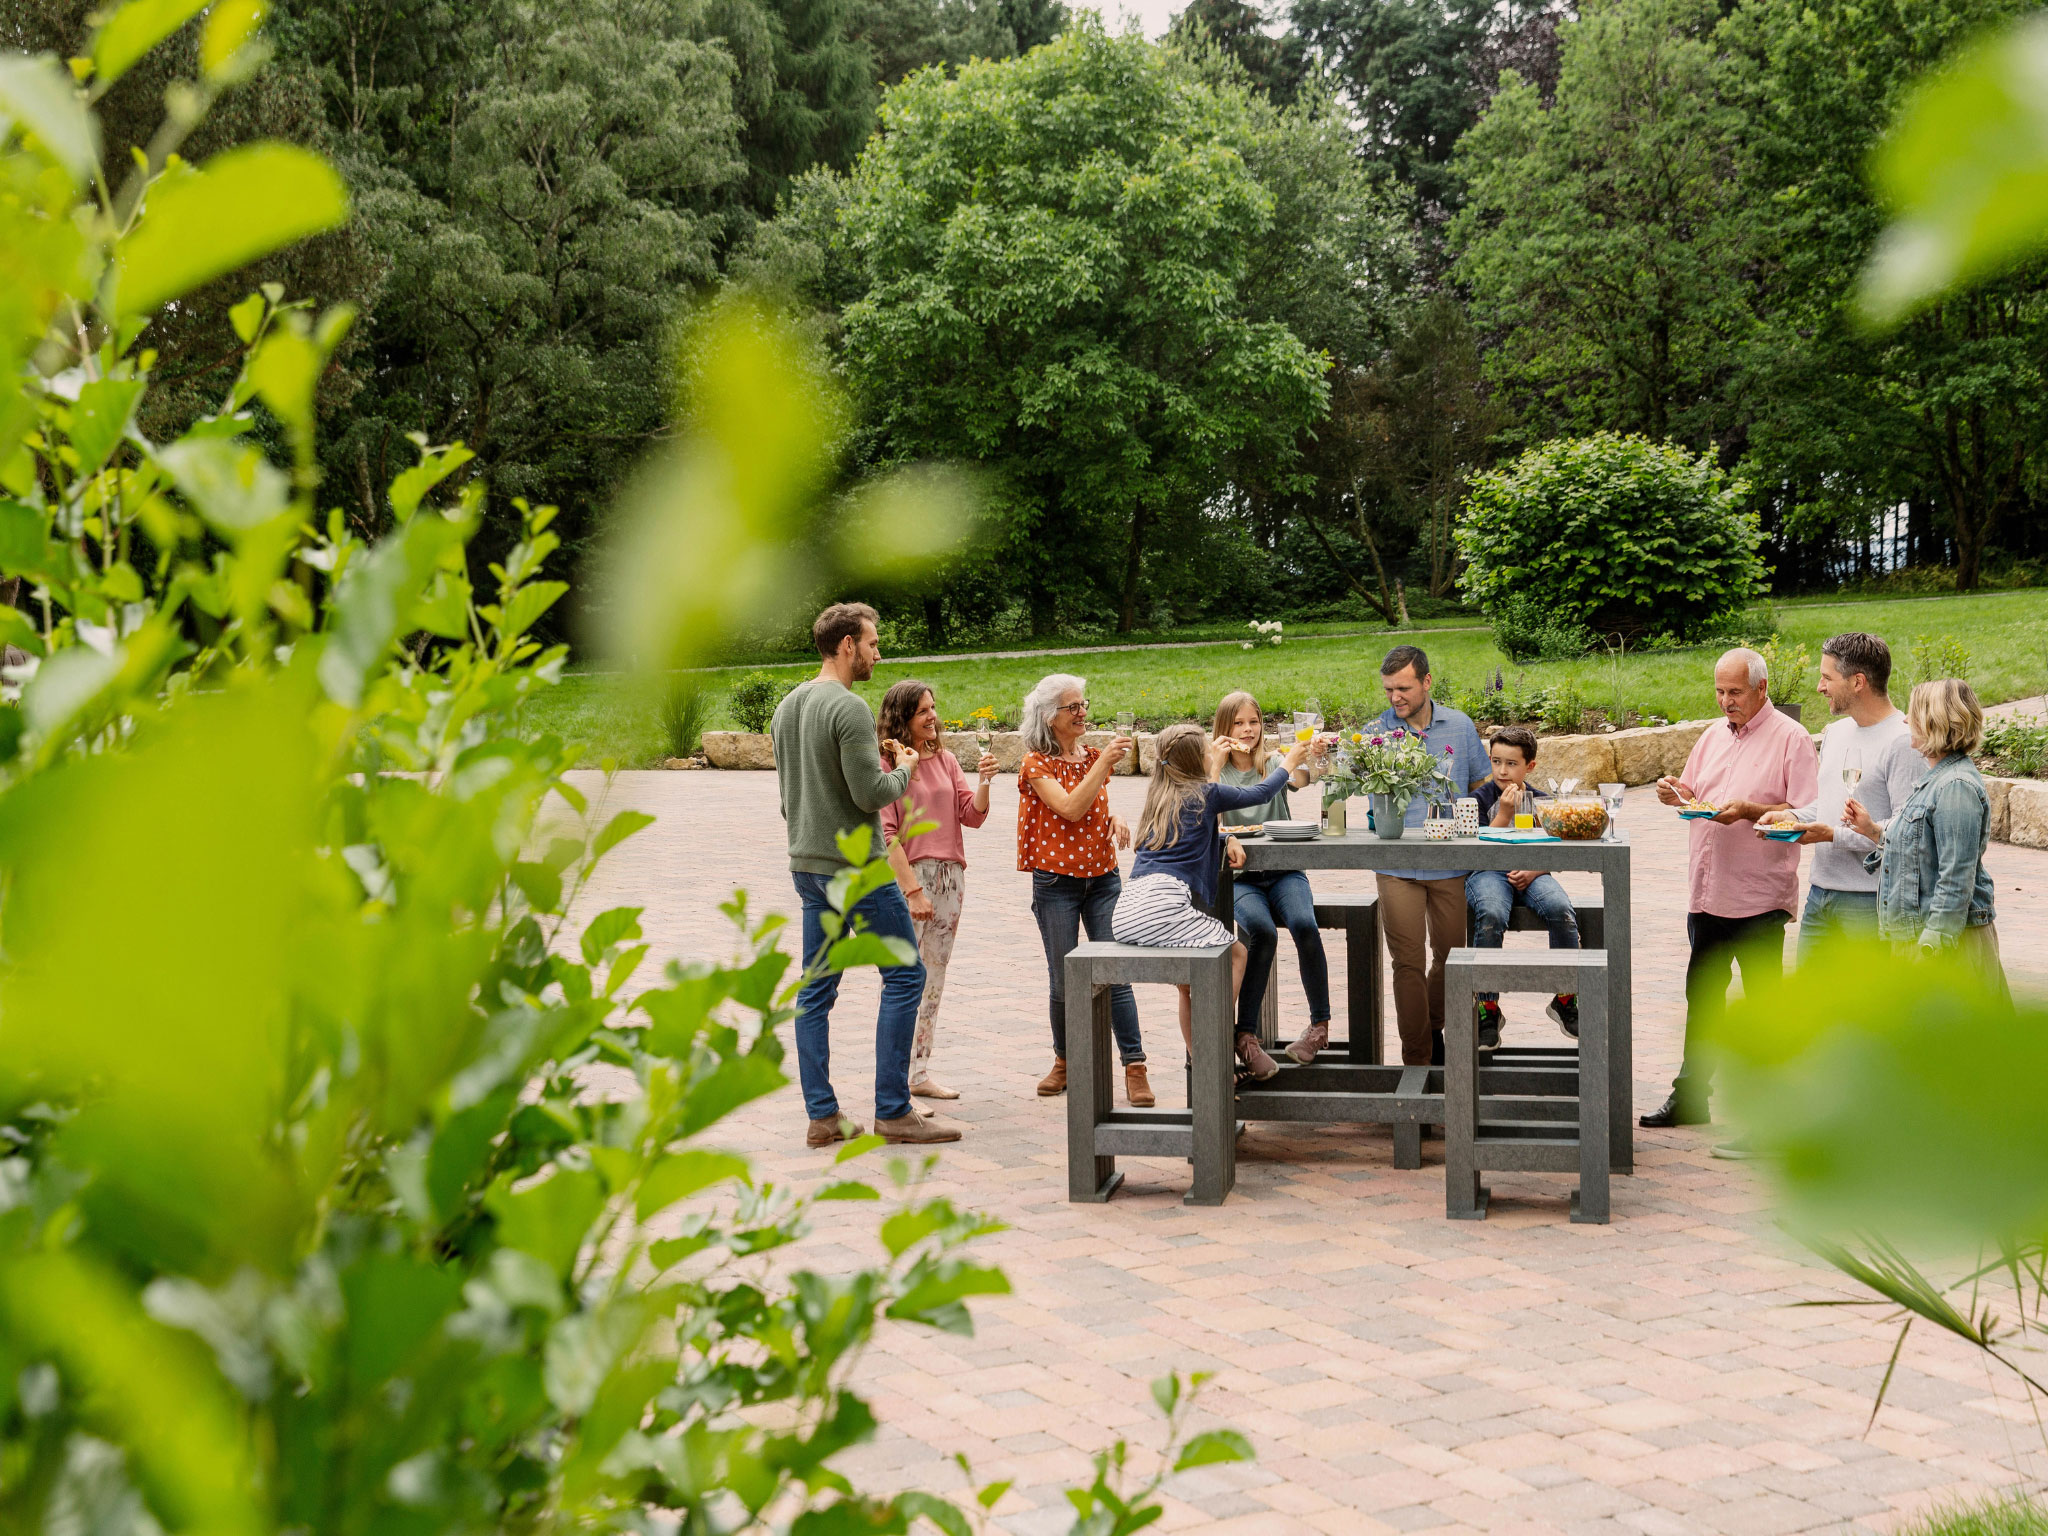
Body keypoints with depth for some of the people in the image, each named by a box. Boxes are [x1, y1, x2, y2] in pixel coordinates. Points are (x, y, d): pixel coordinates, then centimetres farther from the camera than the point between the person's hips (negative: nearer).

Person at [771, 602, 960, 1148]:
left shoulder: (786, 708, 12)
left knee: (816, 990, 8)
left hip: (806, 866, 9)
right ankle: (893, 1112, -1)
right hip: (854, 867, -9)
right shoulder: (849, 707, -16)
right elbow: (871, 793, -20)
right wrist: (903, 770, -1)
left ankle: (822, 1116, 9)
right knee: (905, 975, -1)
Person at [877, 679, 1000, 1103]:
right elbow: (886, 833, -12)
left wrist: (984, 782, -10)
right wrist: (912, 890, -16)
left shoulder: (945, 761, 13)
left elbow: (972, 815, 9)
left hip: (949, 876, 7)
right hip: (906, 877, -7)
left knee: (933, 976, 10)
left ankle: (920, 1072, 17)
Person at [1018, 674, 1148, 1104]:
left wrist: (1116, 820, 2)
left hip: (1102, 876, 3)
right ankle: (1064, 1061, 25)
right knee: (1063, 980, 5)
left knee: (1116, 975, -5)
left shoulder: (1094, 757, 10)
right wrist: (1104, 762, -23)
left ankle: (1135, 1068, -5)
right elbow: (1071, 809, -21)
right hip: (1056, 880, -3)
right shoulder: (1036, 764, -6)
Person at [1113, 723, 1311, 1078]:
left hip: (1127, 914, 7)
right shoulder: (1206, 793, 3)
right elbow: (1261, 792, 17)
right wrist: (1290, 761, 34)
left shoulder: (1159, 795, 21)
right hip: (1164, 906, -7)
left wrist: (1215, 763, 52)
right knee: (1235, 953, 10)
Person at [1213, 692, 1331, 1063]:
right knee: (1262, 931, -30)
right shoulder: (1215, 773, 5)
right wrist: (1226, 837, -30)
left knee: (1304, 925, -28)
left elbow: (1298, 778, -17)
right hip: (1239, 876, -1)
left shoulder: (1273, 764, 6)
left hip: (1283, 871, 1)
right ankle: (1246, 1032, -20)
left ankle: (1320, 1022, -12)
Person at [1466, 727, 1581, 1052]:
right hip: (1488, 873, -2)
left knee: (1561, 909, -30)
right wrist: (1504, 812, -11)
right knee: (1491, 915, -36)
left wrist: (1532, 872, -9)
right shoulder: (1481, 798, 4)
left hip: (1530, 874, 2)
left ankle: (1565, 1001, -12)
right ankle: (1488, 1011, -24)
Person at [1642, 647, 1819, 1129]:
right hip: (1708, 890, 7)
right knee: (1702, 993, 13)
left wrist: (1748, 810, -24)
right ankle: (1690, 1094, 22)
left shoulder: (1790, 738, -7)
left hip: (1759, 896, -6)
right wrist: (1678, 794, -1)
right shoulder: (1714, 735, 13)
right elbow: (1695, 795, 21)